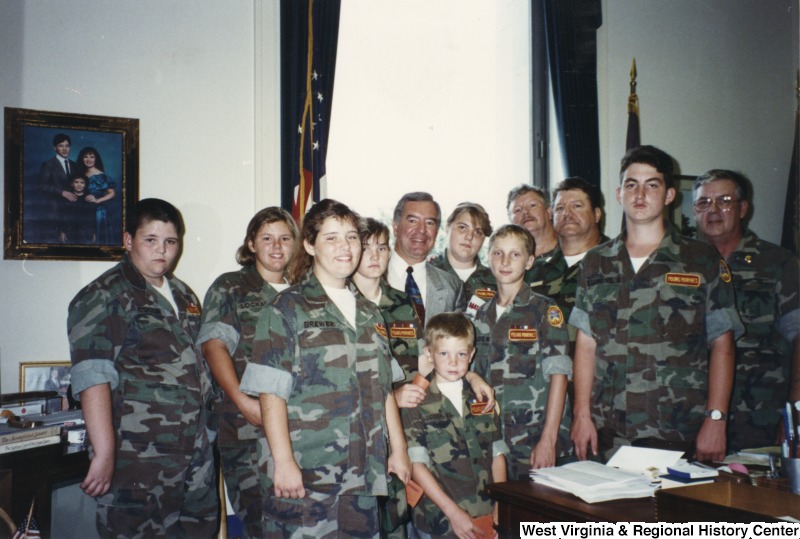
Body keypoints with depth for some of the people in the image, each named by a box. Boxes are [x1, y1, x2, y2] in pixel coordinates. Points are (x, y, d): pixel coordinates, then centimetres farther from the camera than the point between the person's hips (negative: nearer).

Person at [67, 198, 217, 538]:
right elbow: (93, 379, -18)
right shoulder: (103, 298, -9)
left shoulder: (184, 296, 14)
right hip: (139, 457, -7)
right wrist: (104, 453, -25)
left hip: (196, 454, 7)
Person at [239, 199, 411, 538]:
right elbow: (271, 393, -10)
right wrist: (283, 461, -15)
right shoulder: (286, 309, -4)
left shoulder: (368, 312, 14)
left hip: (363, 473, 5)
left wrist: (398, 449, 13)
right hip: (305, 473, -5)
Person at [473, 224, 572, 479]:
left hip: (535, 441, -4)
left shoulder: (545, 311, -4)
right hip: (491, 438, 4)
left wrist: (548, 440, -15)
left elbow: (559, 375, -9)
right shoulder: (482, 315, 10)